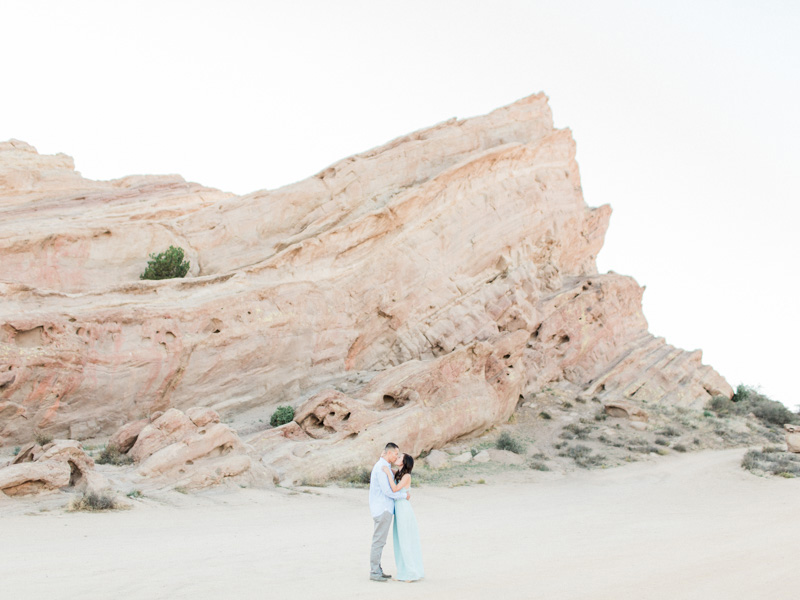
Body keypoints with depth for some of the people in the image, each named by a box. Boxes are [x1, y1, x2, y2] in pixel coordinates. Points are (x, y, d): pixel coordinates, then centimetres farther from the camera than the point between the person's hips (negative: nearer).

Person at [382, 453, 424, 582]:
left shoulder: (407, 476, -12)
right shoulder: (397, 474, 11)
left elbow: (395, 489, -22)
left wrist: (388, 474, -22)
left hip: (404, 510, -8)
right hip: (398, 510, 8)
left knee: (407, 542, -2)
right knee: (400, 542, 11)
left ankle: (413, 572, 5)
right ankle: (404, 572, 16)